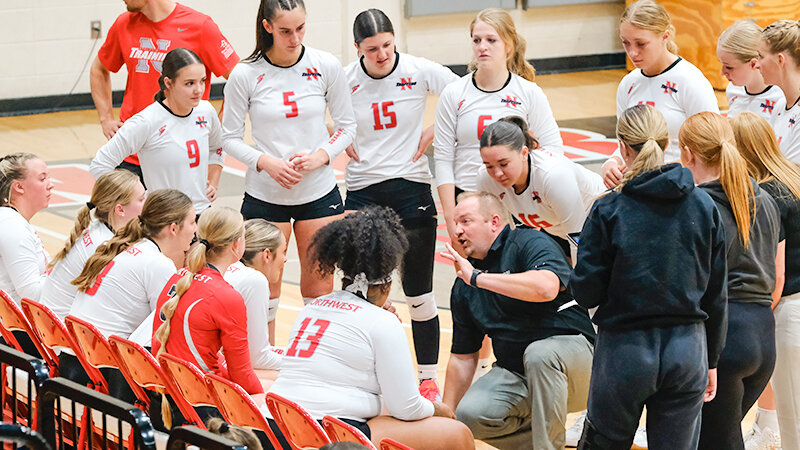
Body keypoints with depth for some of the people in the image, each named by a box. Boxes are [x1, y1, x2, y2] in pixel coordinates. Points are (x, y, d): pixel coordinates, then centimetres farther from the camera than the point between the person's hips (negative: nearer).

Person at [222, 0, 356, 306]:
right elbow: (230, 137, 0)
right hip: (264, 196, -1)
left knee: (319, 289, 5)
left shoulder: (326, 67, -4)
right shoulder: (245, 75, -8)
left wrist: (319, 157, -12)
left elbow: (346, 126, 5)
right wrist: (266, 161, -16)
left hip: (319, 192, 1)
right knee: (265, 289, 2)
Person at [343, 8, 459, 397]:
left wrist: (435, 132, -5)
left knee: (418, 289, 4)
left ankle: (428, 376, 14)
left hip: (411, 187, -1)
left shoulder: (420, 72, -7)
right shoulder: (344, 80, -4)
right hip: (362, 190, 1)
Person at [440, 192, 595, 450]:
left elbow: (546, 288, -33)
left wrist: (477, 277, -26)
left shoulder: (530, 243, -10)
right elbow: (462, 357, 14)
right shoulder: (463, 288, 9)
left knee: (538, 354, -39)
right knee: (469, 414, -21)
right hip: (514, 374, 6)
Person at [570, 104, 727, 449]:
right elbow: (716, 294, 5)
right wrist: (711, 360, 14)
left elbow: (586, 291, -10)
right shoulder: (704, 207, 0)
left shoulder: (609, 210, -11)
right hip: (688, 352, 3)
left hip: (624, 351, -3)